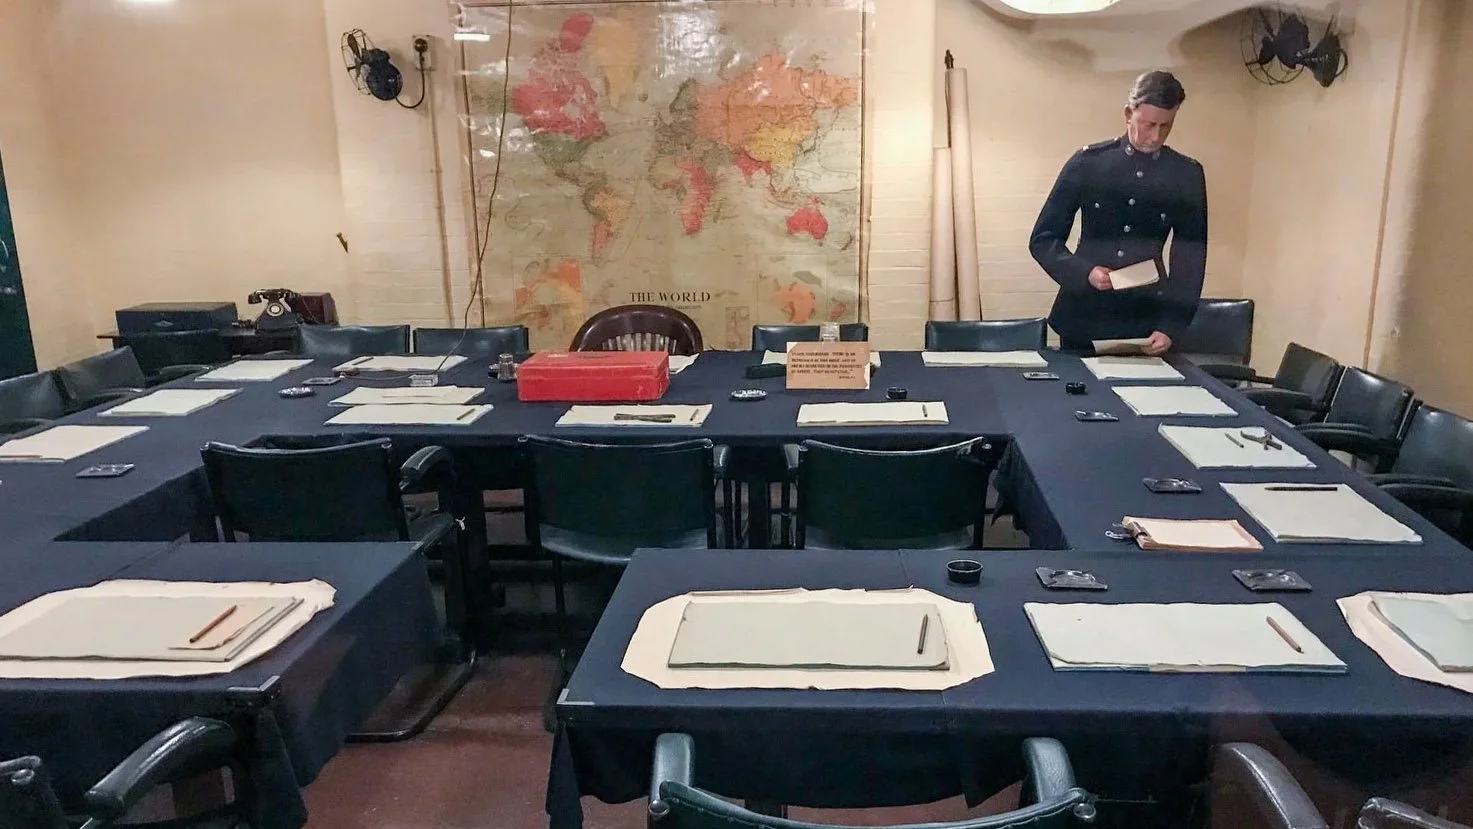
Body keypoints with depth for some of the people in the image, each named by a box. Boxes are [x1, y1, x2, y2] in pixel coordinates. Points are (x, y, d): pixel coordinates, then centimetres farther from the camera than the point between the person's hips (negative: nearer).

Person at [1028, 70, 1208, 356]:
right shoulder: (1088, 162, -1)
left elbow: (1190, 256, 2)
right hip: (1083, 318, 0)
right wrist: (1084, 272, -15)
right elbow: (1043, 239, 2)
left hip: (1147, 321, 1)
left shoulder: (1187, 175, 2)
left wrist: (1171, 327, -9)